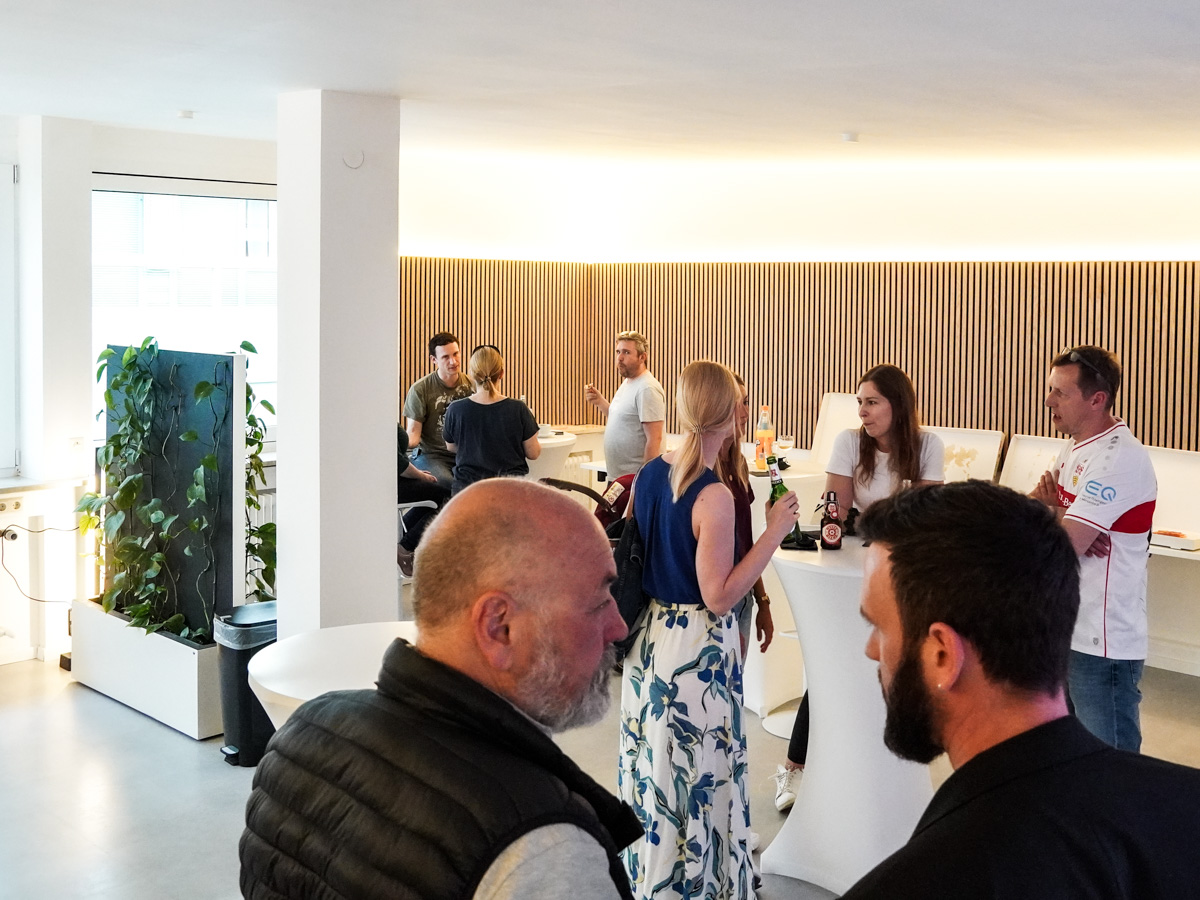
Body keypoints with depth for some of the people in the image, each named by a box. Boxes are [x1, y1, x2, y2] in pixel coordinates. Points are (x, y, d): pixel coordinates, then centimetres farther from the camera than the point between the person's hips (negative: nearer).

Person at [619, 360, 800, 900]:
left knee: (652, 760, 21)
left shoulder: (647, 475, -2)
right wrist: (774, 532, -18)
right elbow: (719, 597, -20)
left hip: (647, 635, 8)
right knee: (698, 772, 8)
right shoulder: (714, 498, -23)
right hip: (696, 645, -7)